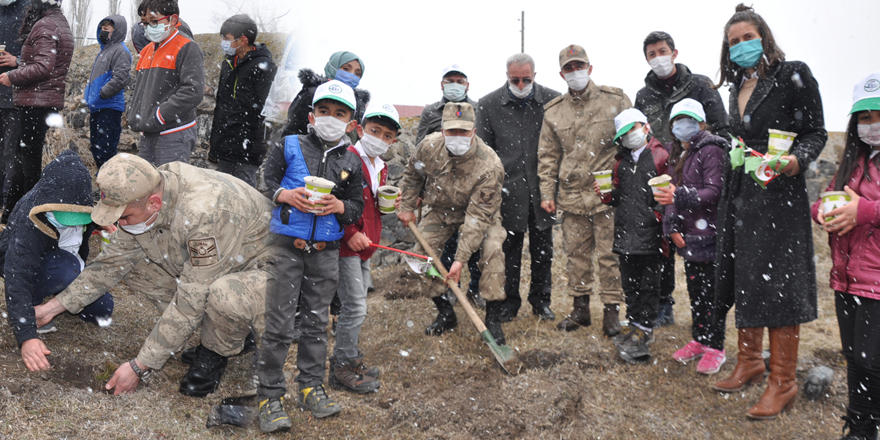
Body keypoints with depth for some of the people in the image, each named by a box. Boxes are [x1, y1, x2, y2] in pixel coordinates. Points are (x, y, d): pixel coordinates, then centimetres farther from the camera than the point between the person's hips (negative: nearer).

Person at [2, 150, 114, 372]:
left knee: (102, 310, -7)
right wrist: (26, 337, -54)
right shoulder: (28, 225, -39)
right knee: (67, 269, -38)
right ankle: (31, 306, -11)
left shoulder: (84, 208, -23)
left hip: (69, 261, 6)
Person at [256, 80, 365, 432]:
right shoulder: (290, 146, 2)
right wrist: (284, 194, -17)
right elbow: (262, 180, 1)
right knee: (279, 323, -2)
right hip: (286, 245, -3)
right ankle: (270, 396, 6)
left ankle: (311, 387, 25)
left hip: (325, 252, 3)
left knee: (316, 321, 12)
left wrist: (339, 206, -10)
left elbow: (358, 206, 10)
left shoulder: (351, 163, 9)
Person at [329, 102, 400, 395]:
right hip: (346, 246, -9)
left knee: (356, 306, 17)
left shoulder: (381, 168, 14)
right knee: (355, 307, -7)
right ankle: (343, 367, 6)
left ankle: (350, 360, 29)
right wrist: (350, 234, -22)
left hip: (365, 247, 9)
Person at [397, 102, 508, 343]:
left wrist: (461, 258, -38)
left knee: (492, 250, -27)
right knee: (422, 251, -8)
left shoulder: (490, 166, -36)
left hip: (482, 213, -4)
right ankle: (445, 313, 9)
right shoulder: (429, 146, -23)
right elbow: (412, 174, 2)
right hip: (442, 210, 4)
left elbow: (477, 217, -36)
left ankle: (493, 318, -13)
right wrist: (407, 207, 4)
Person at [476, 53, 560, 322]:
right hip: (508, 189, -1)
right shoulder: (488, 105, -1)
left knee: (543, 249, 11)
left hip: (542, 189, 1)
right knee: (509, 249, 8)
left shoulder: (552, 100, -1)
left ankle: (541, 300, 27)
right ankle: (509, 302, 23)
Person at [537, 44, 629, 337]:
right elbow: (547, 156, 13)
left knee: (609, 254, 0)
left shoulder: (615, 101, 2)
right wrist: (547, 193, 6)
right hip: (571, 197, 3)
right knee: (577, 254, 10)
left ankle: (612, 310, 11)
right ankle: (580, 308, 23)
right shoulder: (553, 112, 9)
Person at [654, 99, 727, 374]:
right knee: (694, 290, 15)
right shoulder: (678, 154, 15)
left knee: (710, 292, -2)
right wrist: (672, 226, 0)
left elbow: (714, 192, -18)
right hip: (687, 236, 8)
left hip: (708, 235, -7)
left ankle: (715, 347, 7)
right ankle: (699, 340, 26)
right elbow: (672, 192, 12)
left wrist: (680, 196, -28)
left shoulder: (711, 151, -9)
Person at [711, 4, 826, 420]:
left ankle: (782, 381, 5)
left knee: (777, 282, -5)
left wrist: (797, 159, -24)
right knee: (741, 276, 10)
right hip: (739, 193, 7)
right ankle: (749, 361, 26)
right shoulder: (738, 86, 14)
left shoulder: (793, 76, -5)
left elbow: (815, 132, -5)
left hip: (779, 192, -7)